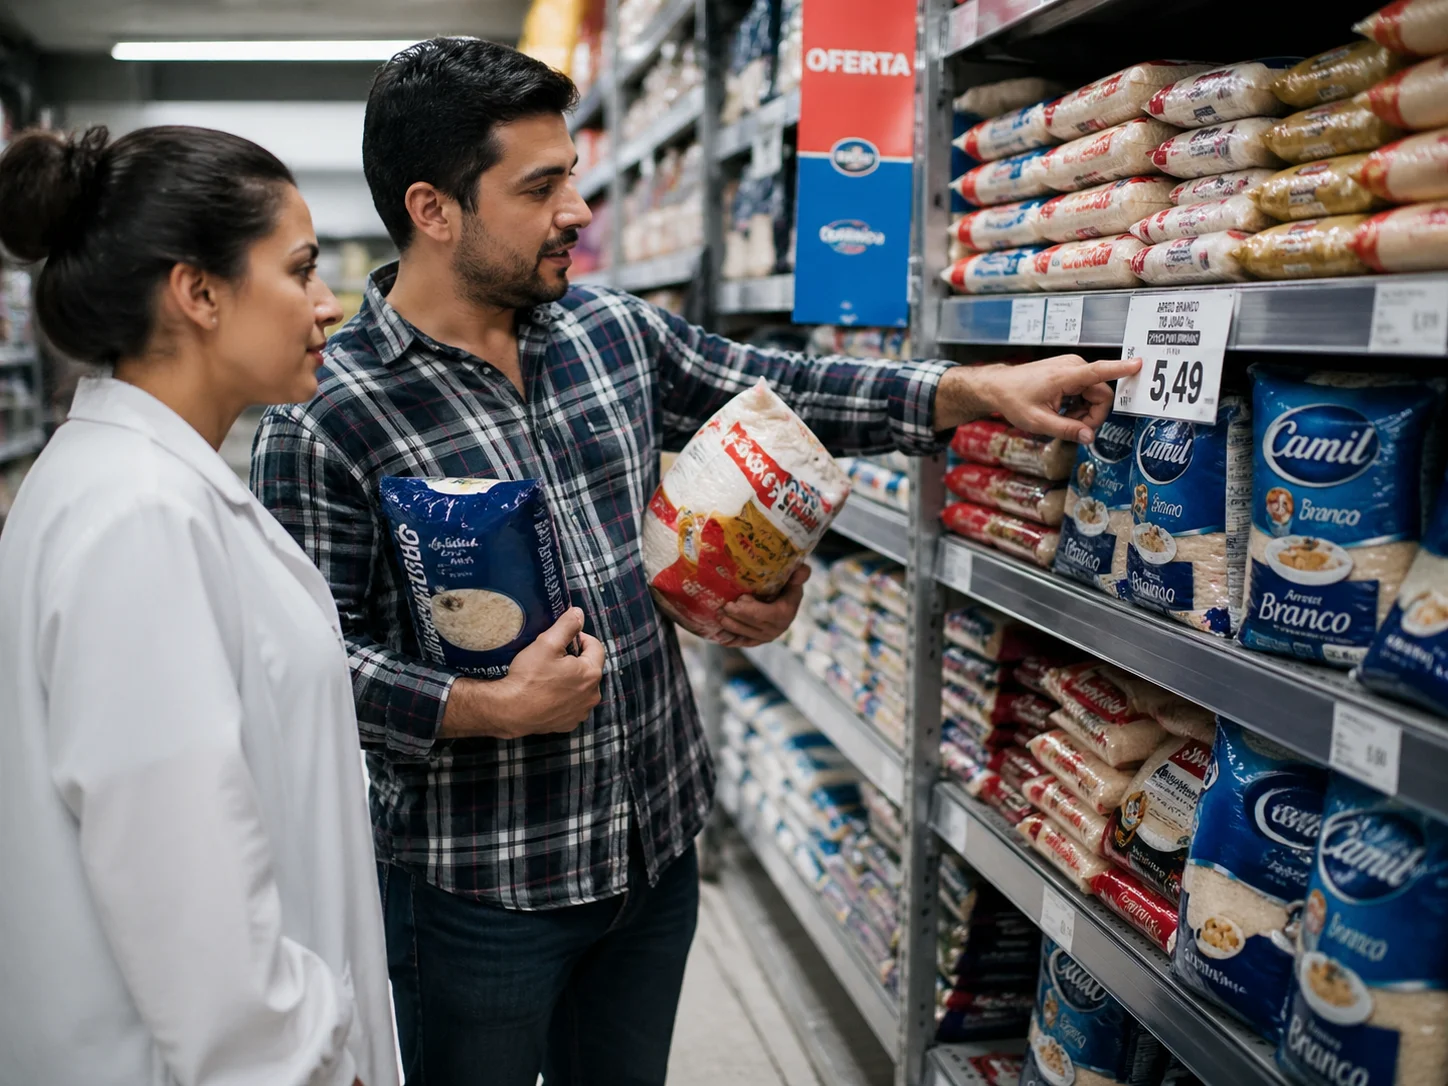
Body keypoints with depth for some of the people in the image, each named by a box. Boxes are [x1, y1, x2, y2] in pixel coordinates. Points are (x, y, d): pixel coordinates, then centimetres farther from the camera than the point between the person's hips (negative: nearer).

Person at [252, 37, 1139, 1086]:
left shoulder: (614, 331, 2)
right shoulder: (323, 419, -16)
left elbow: (780, 391, 9)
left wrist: (979, 390, 1)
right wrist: (489, 709, -26)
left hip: (658, 842, 6)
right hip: (479, 885, -5)